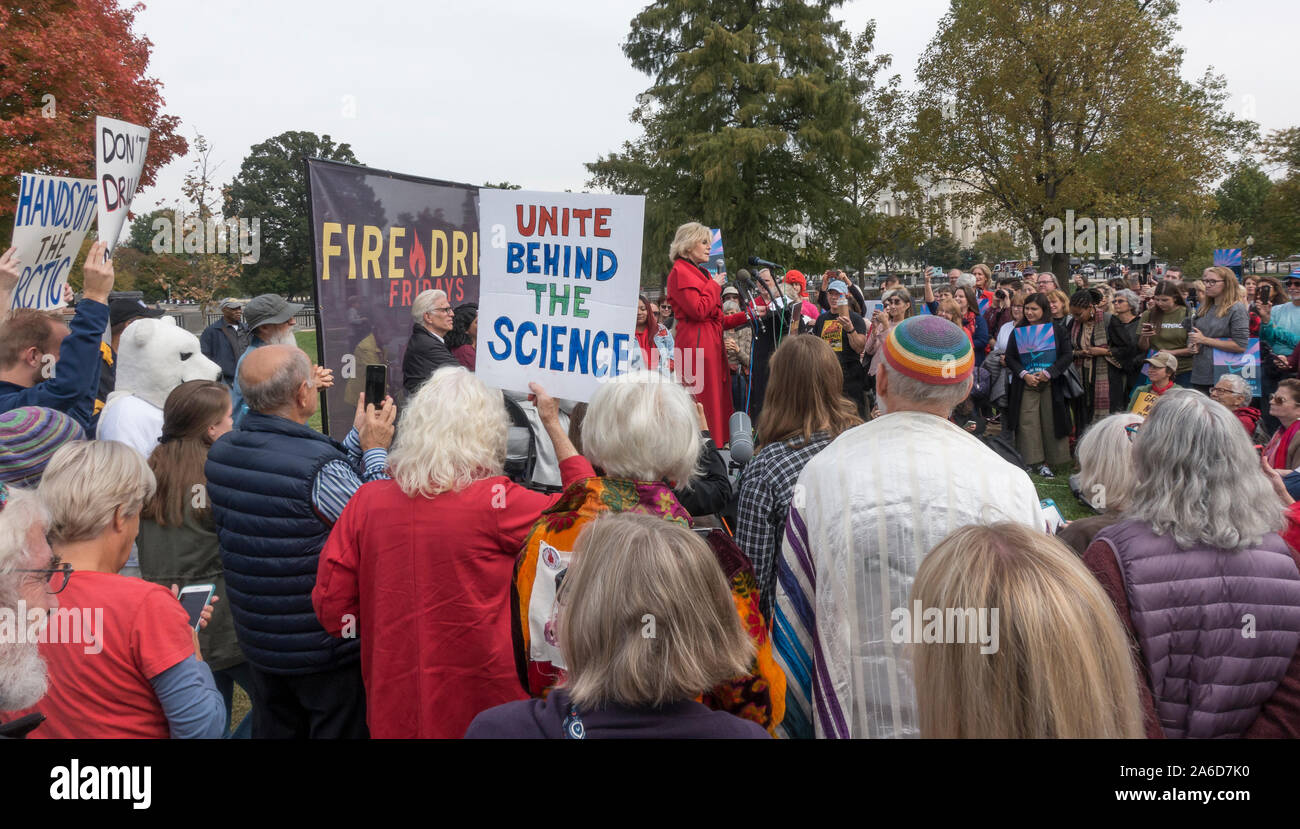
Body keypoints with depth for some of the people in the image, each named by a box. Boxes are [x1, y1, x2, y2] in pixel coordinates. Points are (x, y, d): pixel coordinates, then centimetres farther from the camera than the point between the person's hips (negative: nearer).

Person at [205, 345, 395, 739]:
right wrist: (375, 450, -7)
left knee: (274, 729, 22)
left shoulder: (220, 453, -4)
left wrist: (356, 438, 8)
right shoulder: (319, 467, -28)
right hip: (325, 645, -7)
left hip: (258, 639, 7)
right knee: (340, 730, 11)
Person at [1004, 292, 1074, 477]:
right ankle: (1029, 460, 3)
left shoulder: (1057, 330, 4)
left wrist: (1048, 373, -12)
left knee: (1050, 422, 0)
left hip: (1051, 384, -1)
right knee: (1027, 423, -5)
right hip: (1025, 385, 1)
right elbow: (1010, 357, 5)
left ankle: (1046, 462, 7)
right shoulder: (1018, 331, 8)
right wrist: (1024, 375, -10)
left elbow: (1067, 355, 0)